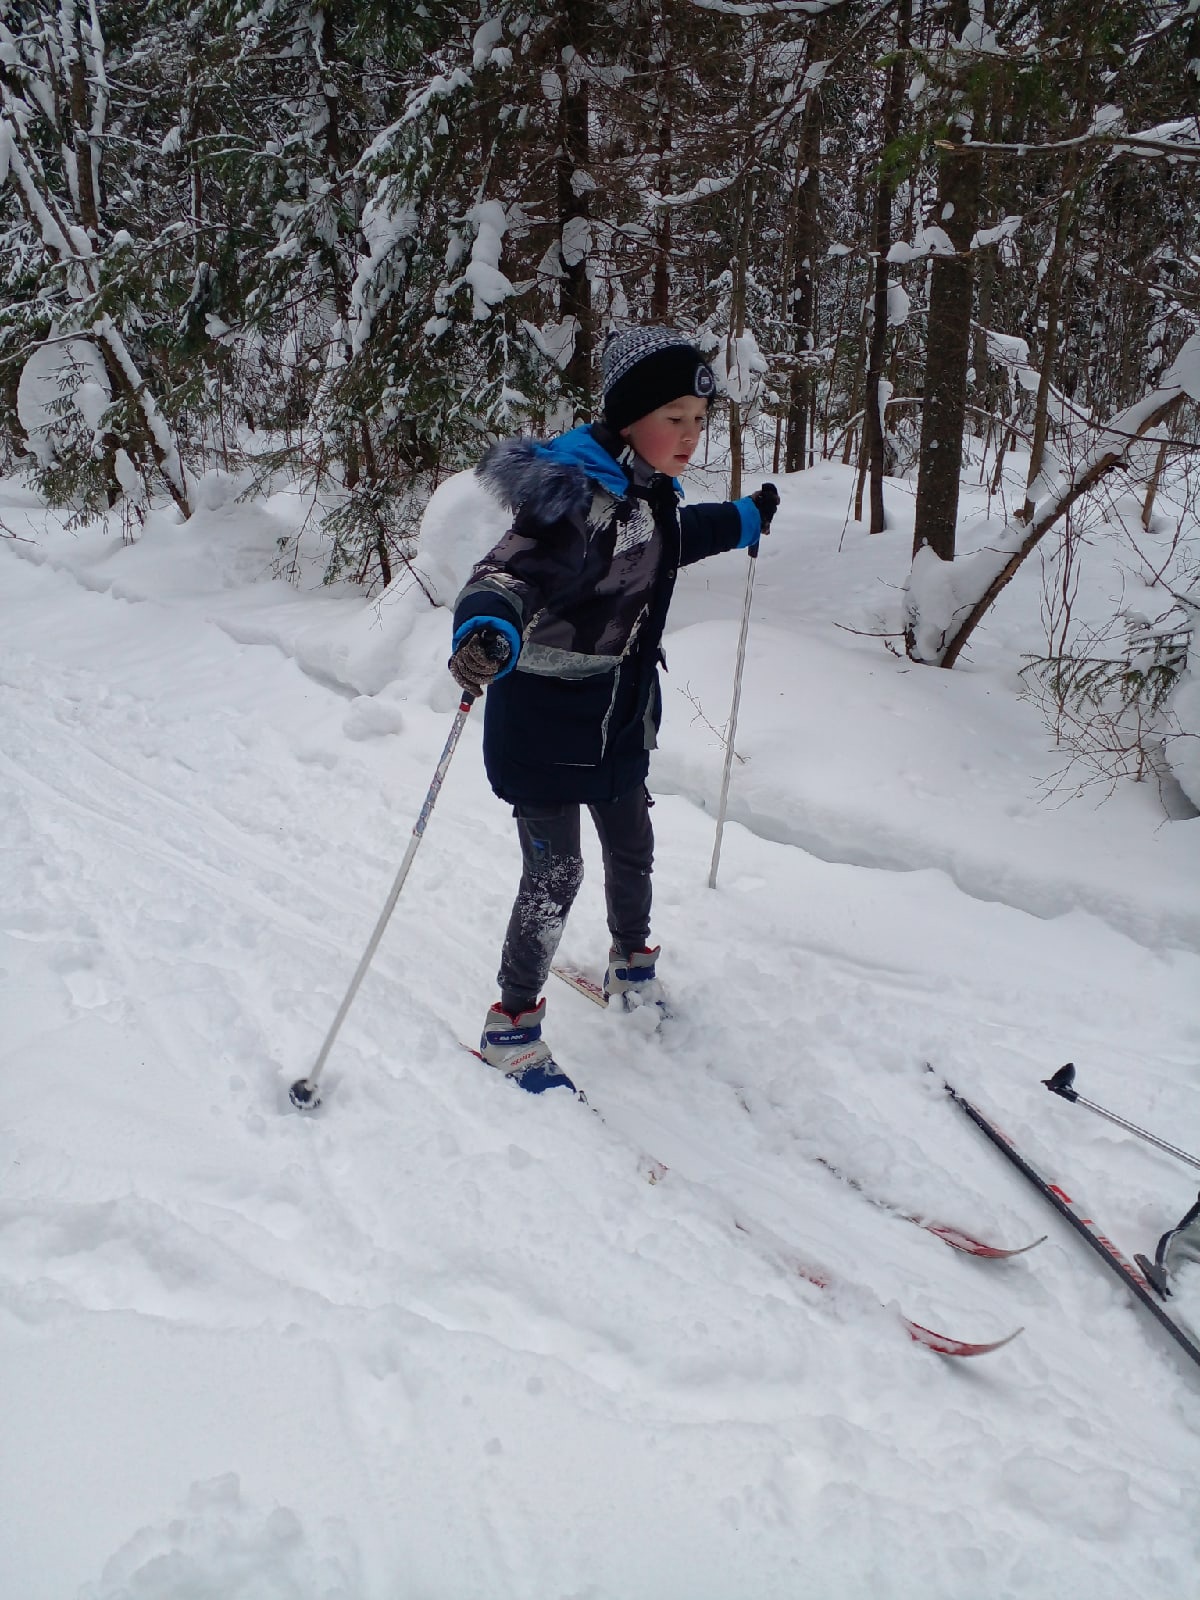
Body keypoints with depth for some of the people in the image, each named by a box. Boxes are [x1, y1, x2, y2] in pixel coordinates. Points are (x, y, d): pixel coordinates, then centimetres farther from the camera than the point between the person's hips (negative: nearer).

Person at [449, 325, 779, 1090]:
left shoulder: (647, 493, 3)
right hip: (544, 725, -8)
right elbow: (512, 573, -41)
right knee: (554, 878, -1)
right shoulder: (579, 502, -26)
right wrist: (489, 632, -63)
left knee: (632, 854, 21)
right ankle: (512, 1026, 18)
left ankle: (633, 966, 48)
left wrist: (746, 520, 42)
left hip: (618, 719, 8)